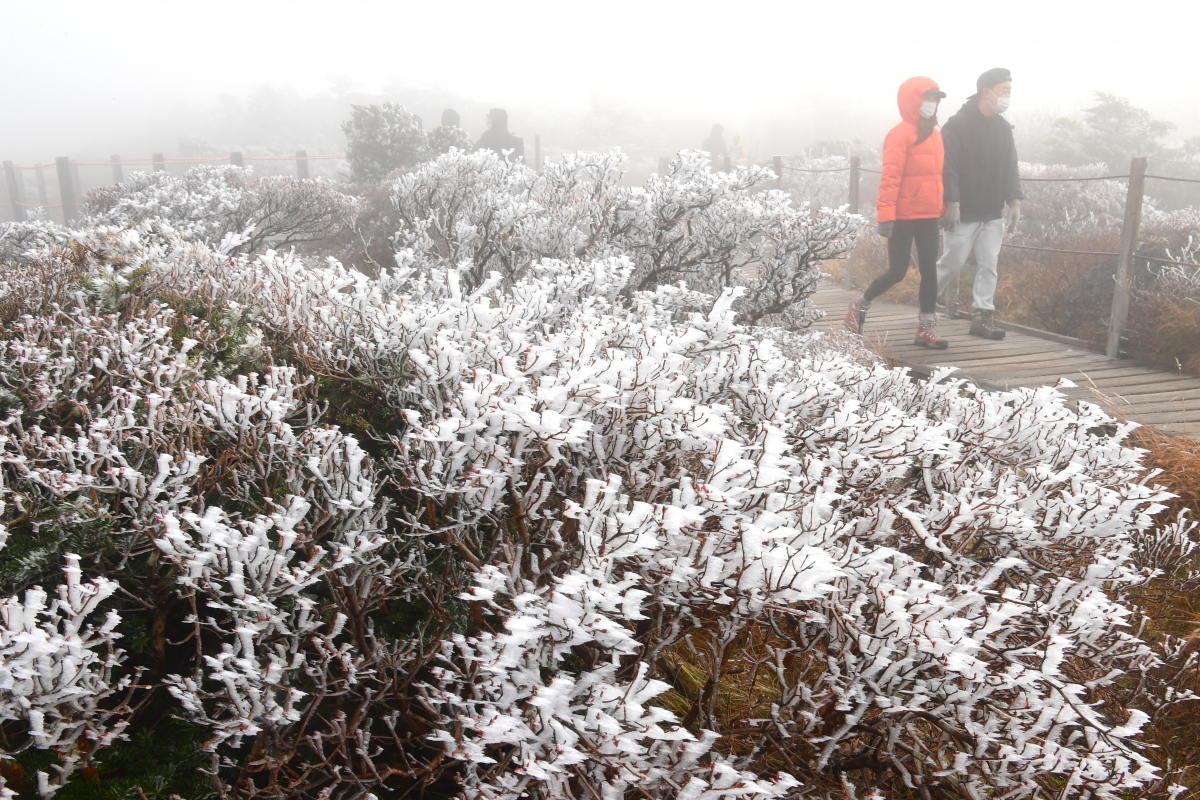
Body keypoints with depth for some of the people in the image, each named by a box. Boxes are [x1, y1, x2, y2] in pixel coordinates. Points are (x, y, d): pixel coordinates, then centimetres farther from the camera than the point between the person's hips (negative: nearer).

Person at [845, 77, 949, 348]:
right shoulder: (901, 135, -10)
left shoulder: (935, 134, 14)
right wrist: (886, 215, -22)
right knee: (897, 271, -4)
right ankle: (860, 305, 19)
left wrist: (941, 208, 18)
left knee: (930, 269, 4)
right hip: (904, 217, -7)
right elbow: (890, 177, -17)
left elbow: (937, 175, 20)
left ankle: (927, 327, 9)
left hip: (928, 216, 7)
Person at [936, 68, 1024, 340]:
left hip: (993, 213, 7)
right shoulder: (958, 124, -9)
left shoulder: (1003, 128, 13)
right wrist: (951, 203, -19)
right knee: (952, 263, -1)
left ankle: (983, 317, 6)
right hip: (964, 213, -6)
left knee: (990, 264, 3)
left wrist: (1014, 200, 6)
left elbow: (1010, 167, 16)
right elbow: (948, 167, -14)